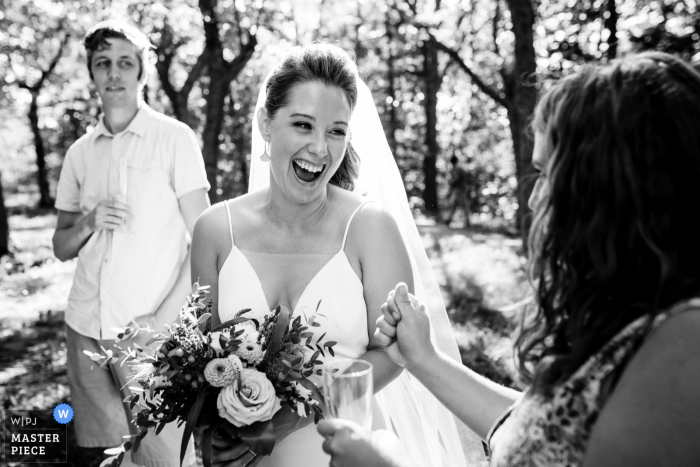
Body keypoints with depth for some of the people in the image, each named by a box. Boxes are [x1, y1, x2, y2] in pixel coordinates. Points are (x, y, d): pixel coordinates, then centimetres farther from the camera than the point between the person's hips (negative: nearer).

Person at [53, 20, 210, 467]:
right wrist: (88, 223, -7)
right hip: (85, 328, 4)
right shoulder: (80, 152, 10)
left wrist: (162, 318, -14)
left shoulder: (175, 138, -3)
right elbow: (61, 247, 15)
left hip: (149, 331, -4)